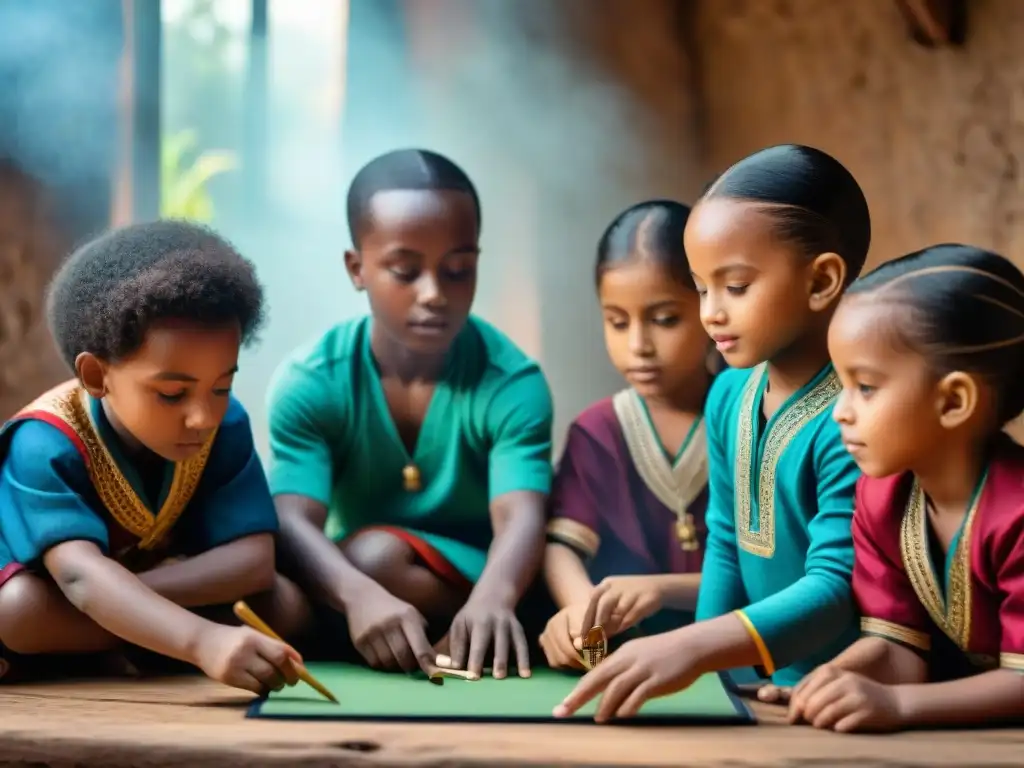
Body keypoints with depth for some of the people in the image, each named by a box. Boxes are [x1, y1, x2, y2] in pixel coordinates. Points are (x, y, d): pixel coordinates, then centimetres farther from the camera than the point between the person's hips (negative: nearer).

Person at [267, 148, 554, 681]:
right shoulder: (309, 382, -11)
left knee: (378, 552, -32)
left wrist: (492, 597, -55)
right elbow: (293, 521, -26)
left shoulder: (512, 384, -13)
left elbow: (521, 516, -29)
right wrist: (360, 594, -50)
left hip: (472, 588, -2)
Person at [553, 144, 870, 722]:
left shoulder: (852, 417, -19)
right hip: (761, 693, 5)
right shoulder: (728, 396, 3)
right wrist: (707, 674, 8)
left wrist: (692, 648, -36)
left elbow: (838, 588, -26)